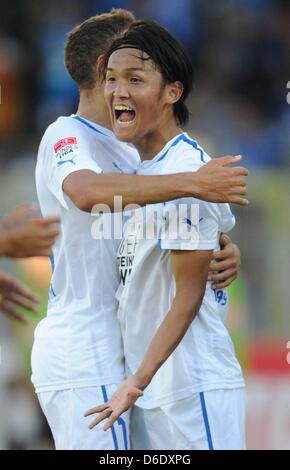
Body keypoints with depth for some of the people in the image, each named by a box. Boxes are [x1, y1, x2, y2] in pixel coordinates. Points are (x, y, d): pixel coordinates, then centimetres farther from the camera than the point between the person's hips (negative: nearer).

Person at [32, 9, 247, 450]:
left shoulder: (124, 152, 19)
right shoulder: (67, 136, -10)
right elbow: (86, 192, -34)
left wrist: (222, 252, -8)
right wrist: (192, 183, -39)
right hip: (84, 361, -9)